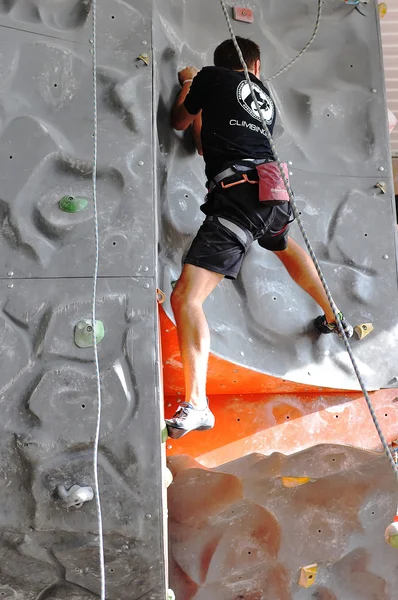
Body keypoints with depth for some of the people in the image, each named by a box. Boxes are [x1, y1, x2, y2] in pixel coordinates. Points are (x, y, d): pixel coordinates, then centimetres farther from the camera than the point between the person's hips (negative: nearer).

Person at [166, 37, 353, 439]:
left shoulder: (211, 77, 11)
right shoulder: (265, 98, 25)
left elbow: (180, 122, 25)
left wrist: (187, 85, 42)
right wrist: (200, 98, 44)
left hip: (236, 198, -7)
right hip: (270, 189, 7)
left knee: (185, 298, -11)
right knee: (284, 245, 41)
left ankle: (196, 405, -19)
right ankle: (334, 318, 52)